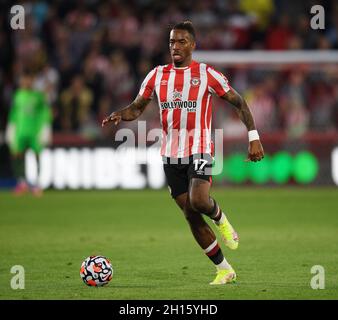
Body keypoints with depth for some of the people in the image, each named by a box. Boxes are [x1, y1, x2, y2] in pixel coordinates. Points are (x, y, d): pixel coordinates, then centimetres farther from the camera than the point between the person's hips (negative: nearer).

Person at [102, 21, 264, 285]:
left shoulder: (206, 74, -4)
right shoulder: (157, 75, 7)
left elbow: (239, 103, 1)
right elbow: (137, 108, 14)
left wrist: (253, 137, -8)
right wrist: (120, 115, -9)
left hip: (199, 150, -4)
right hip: (171, 155, 4)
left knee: (198, 201, -27)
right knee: (191, 216, 2)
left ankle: (221, 219, 9)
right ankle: (225, 270, 13)